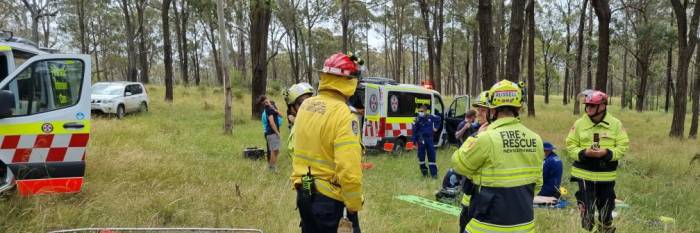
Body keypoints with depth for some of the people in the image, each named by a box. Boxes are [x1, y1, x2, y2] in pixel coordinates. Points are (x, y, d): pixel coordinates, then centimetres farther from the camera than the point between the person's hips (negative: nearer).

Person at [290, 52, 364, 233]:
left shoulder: (305, 105, 3)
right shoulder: (342, 113, -21)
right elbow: (349, 168, -24)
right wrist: (354, 205, -16)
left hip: (304, 193, 8)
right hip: (330, 198, -7)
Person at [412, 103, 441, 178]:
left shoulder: (431, 117, 0)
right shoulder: (417, 120, -7)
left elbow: (438, 118, 22)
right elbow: (414, 131, -6)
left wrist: (436, 127, 15)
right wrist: (414, 141, -9)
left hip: (430, 139, 2)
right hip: (421, 140, -2)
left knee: (432, 156, 1)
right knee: (421, 156, 2)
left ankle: (434, 173, 4)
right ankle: (424, 172, 18)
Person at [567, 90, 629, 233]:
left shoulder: (615, 124, -1)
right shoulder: (579, 123, -2)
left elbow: (623, 147, -1)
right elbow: (570, 146, 0)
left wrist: (607, 153, -19)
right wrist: (584, 152, -18)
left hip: (606, 176, 1)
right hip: (584, 175, -1)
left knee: (606, 211, 14)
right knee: (586, 212, 0)